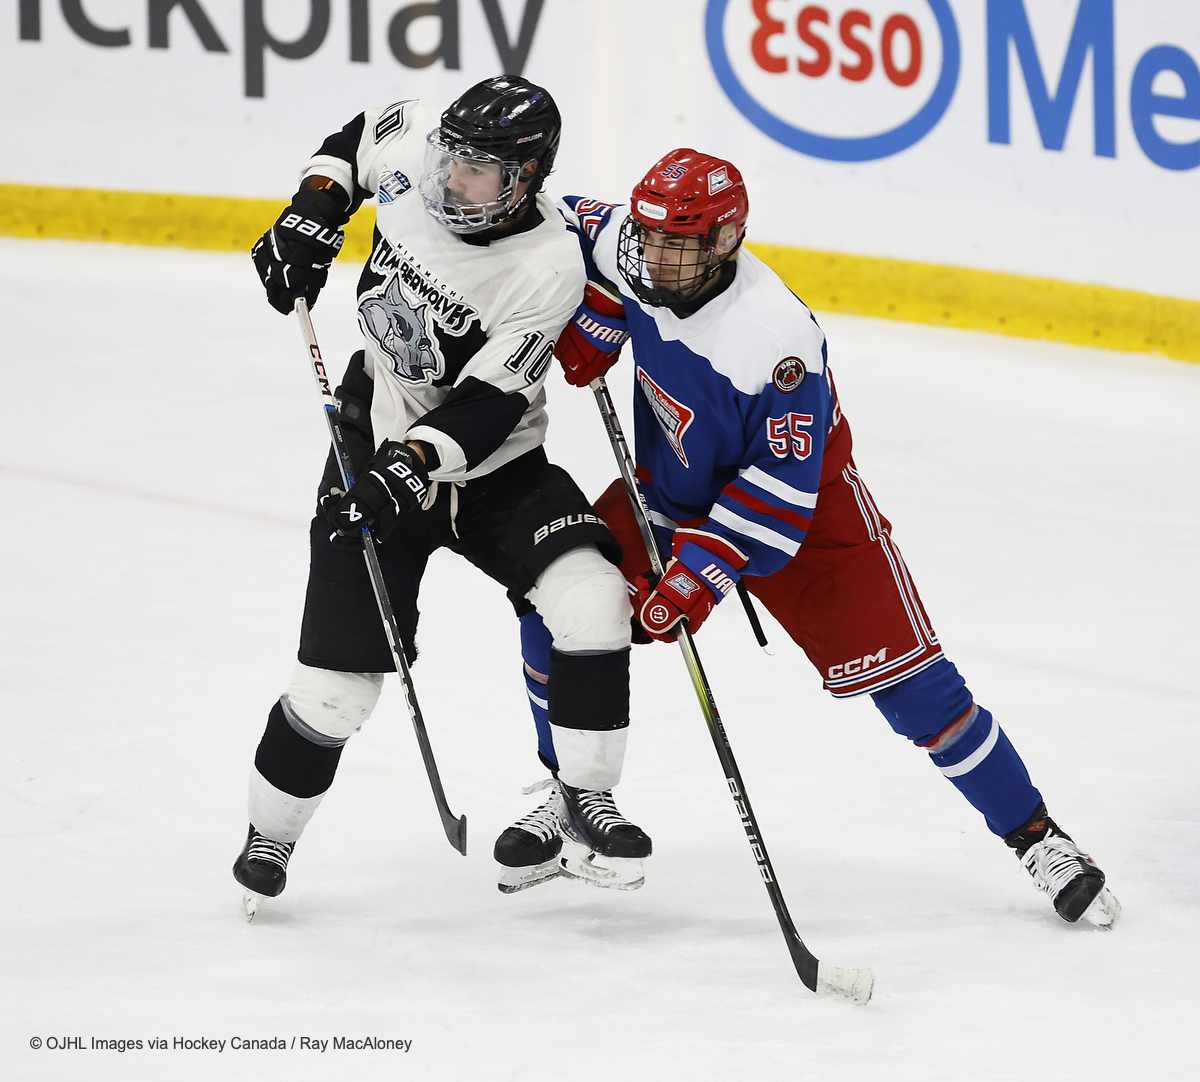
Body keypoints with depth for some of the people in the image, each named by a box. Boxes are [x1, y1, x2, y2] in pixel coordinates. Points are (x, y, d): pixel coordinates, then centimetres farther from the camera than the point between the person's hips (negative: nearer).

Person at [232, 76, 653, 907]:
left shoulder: (549, 269, -24)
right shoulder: (414, 147, -14)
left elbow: (488, 404, -27)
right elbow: (354, 139, 11)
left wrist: (414, 469, -39)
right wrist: (311, 218, -3)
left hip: (493, 465, -2)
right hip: (377, 443, 2)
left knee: (593, 602, -24)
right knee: (339, 679, -3)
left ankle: (582, 807, -9)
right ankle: (269, 834, 20)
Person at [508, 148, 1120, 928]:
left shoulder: (776, 339, -35)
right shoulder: (630, 250, -18)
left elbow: (782, 488, -32)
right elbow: (575, 230, 6)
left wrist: (703, 570, -35)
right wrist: (590, 325, -8)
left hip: (801, 510, -6)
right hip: (673, 491, 6)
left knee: (907, 680, -10)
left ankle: (1038, 839, 1)